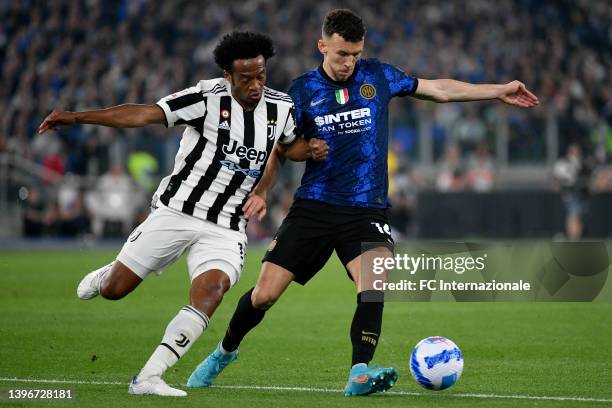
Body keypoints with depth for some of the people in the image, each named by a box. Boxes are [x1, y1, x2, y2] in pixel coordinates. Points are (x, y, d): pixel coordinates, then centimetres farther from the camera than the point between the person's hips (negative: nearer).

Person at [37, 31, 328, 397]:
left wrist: (311, 149, -1)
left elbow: (290, 146, 24)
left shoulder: (281, 108, 2)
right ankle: (105, 276, 41)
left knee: (210, 293, -24)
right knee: (114, 291, 1)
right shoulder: (208, 98, -14)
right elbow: (145, 114, -18)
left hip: (225, 229, 2)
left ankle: (149, 378, -24)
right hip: (174, 212, -2)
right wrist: (76, 117, -25)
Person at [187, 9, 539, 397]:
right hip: (314, 206, 0)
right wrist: (260, 192, -7)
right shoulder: (303, 90, 1)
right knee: (264, 293, -3)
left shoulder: (378, 76, 5)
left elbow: (439, 89, 13)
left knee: (374, 285, -27)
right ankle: (224, 352, 22)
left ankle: (360, 375, -26)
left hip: (366, 211, 0)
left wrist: (499, 91, 12)